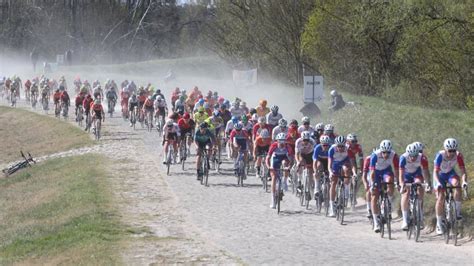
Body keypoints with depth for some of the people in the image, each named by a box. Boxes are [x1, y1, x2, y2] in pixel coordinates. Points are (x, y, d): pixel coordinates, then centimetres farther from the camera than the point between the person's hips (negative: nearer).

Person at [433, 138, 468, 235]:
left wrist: (464, 181, -46)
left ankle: (457, 211, -20)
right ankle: (439, 223, -1)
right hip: (440, 176, -2)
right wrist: (438, 183, -51)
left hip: (450, 174, 2)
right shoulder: (440, 155, -31)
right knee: (441, 197, -14)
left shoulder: (458, 156, -24)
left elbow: (463, 170, -26)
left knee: (457, 183, -31)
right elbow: (435, 172, -34)